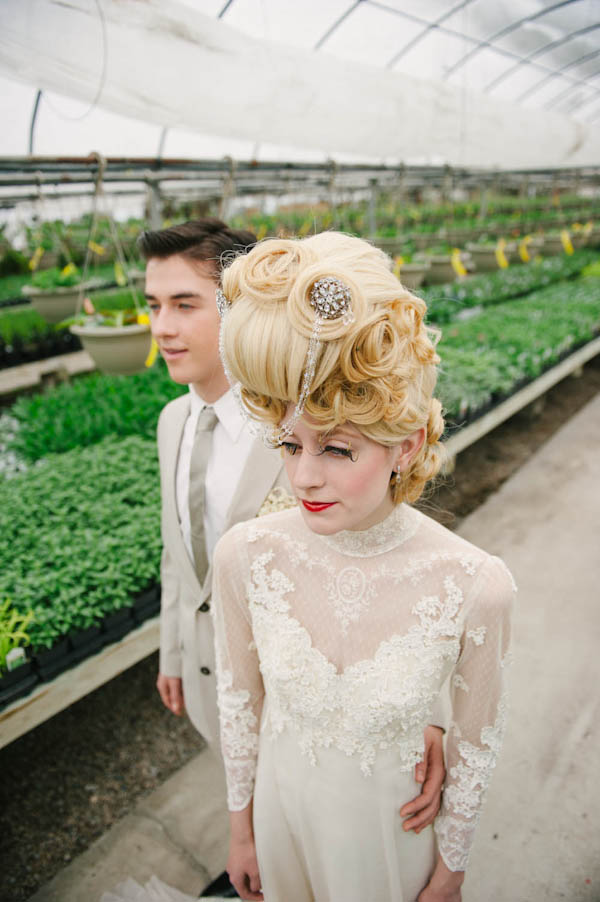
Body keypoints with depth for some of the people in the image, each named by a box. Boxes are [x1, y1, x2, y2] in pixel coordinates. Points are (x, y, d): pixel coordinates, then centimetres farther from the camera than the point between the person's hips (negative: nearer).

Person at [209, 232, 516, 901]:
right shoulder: (245, 556, -25)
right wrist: (241, 829, 5)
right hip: (284, 811, 2)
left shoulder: (477, 586, -30)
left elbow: (475, 742, -12)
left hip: (393, 826, -1)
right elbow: (239, 700, -8)